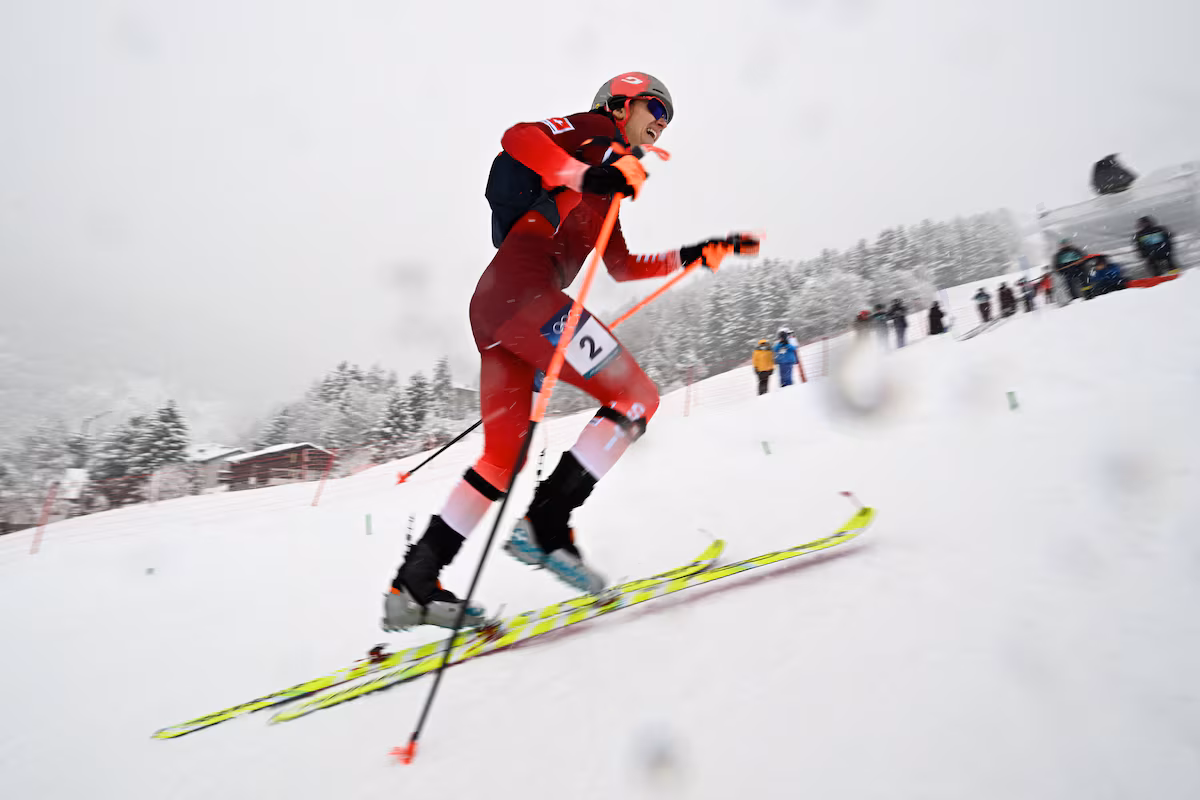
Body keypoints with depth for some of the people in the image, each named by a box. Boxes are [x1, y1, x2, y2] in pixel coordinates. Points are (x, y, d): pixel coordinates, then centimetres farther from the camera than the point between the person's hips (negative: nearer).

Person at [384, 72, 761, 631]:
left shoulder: (604, 189, 34)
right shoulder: (594, 133, 10)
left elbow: (622, 266, 36)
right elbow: (519, 137, -8)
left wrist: (702, 254, 33)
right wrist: (588, 176, -21)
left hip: (492, 308, 10)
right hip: (524, 290, -10)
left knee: (503, 456, 11)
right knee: (636, 398, -6)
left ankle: (413, 585, 13)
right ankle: (544, 527, -11)